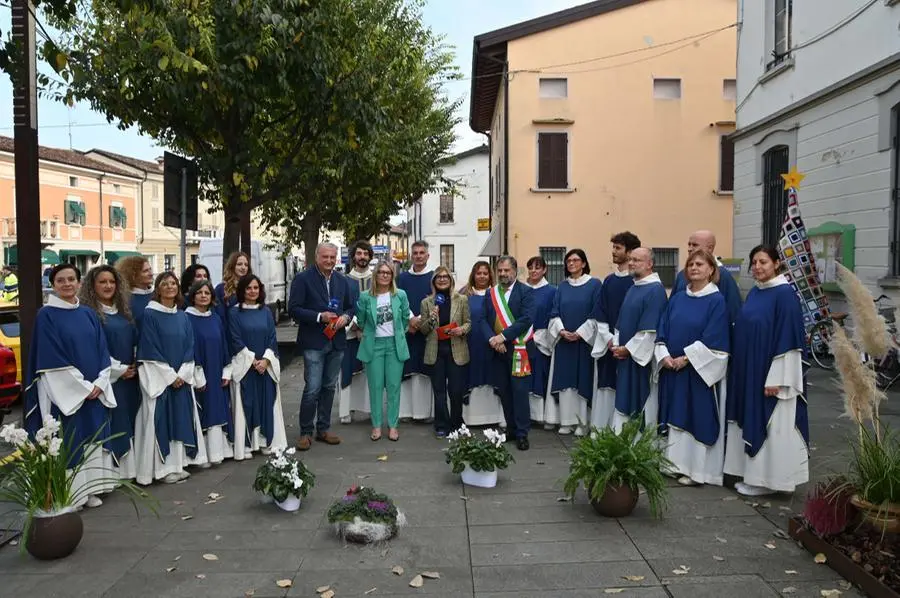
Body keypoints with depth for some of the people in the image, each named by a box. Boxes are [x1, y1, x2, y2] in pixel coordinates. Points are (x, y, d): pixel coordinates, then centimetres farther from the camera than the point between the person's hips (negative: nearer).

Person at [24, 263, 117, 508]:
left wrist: (98, 384, -7)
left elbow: (102, 351, 7)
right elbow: (51, 359, -12)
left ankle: (90, 489, 21)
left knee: (92, 439, 10)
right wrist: (81, 387, -14)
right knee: (68, 441, 0)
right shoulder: (46, 315, -7)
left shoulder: (89, 314, 9)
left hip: (94, 392, 5)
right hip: (64, 393, -5)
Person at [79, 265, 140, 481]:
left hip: (130, 378, 7)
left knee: (128, 423, 10)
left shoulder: (123, 312, 13)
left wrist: (134, 367, 1)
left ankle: (128, 468, 18)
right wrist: (119, 370, -12)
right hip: (108, 379, -7)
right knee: (112, 425, -4)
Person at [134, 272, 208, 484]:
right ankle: (163, 467, 7)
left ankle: (178, 464, 17)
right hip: (158, 378, -5)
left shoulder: (182, 316, 10)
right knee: (160, 421, -2)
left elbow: (189, 347, 7)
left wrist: (182, 374, -6)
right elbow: (150, 349, -12)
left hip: (181, 377, 6)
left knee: (181, 419, 8)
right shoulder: (150, 314, -7)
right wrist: (169, 376, -14)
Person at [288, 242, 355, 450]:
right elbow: (294, 309, -9)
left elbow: (351, 307, 17)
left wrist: (346, 317, -6)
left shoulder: (342, 281, 12)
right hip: (314, 342, -5)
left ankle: (323, 429, 24)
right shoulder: (303, 279, -5)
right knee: (312, 389, -6)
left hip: (336, 341, 5)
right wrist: (319, 316, -18)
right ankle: (305, 432, 8)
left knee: (329, 387, 12)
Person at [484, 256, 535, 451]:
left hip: (518, 349, -4)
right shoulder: (491, 294, 11)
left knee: (519, 391, -4)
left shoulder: (525, 291, -3)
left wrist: (503, 336, -18)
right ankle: (511, 429, 22)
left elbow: (527, 318, -14)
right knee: (504, 391, 10)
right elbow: (485, 320, 5)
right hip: (498, 350, 5)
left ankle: (522, 434, 4)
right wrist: (492, 339, -13)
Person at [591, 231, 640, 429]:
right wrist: (608, 338, -4)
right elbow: (599, 313, 10)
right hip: (607, 345, 6)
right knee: (605, 388, 9)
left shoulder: (637, 281, -7)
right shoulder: (609, 280, 12)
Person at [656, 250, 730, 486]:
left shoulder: (717, 301, -8)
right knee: (676, 417, 11)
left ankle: (696, 469, 11)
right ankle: (677, 463, 22)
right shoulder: (677, 299, 10)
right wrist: (665, 356, -8)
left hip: (700, 371, -6)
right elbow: (662, 331, 7)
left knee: (698, 418, 1)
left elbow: (713, 339, -15)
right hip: (673, 369, 6)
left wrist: (685, 359, -17)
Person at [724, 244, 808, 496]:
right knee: (751, 423, 14)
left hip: (769, 373, -8)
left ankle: (767, 480, 13)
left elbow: (788, 339, -17)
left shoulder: (785, 294, -14)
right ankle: (753, 475, 25)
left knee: (770, 426, 1)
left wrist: (775, 378, -19)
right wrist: (740, 369, 14)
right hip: (748, 371, 8)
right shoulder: (754, 292, 10)